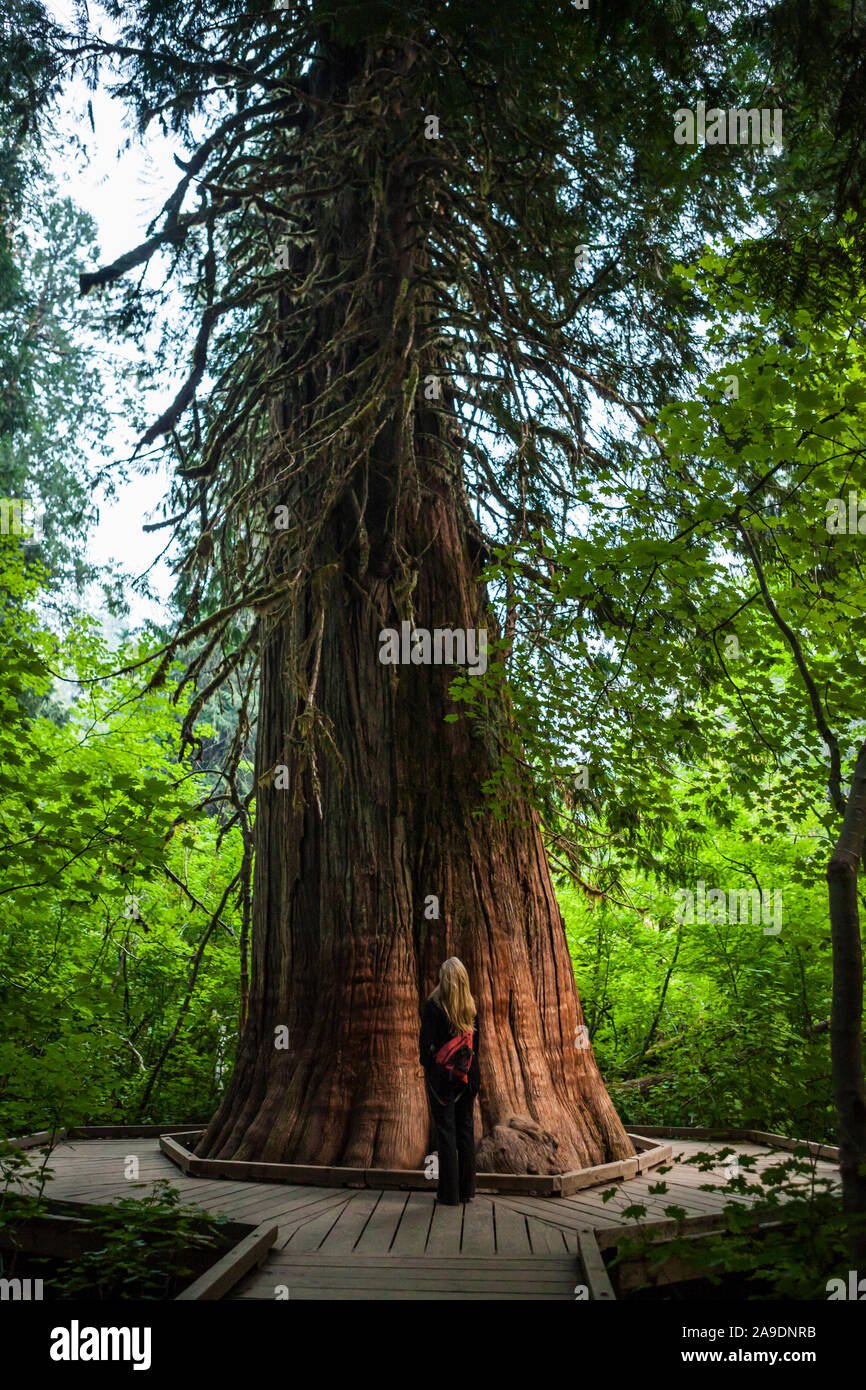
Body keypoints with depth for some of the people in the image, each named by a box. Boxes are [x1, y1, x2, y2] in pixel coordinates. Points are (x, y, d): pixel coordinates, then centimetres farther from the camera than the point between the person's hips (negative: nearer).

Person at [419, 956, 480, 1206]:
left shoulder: (434, 1005, -13)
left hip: (442, 1075, -5)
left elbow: (426, 1042, -11)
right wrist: (471, 1068, 15)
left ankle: (449, 1192, 5)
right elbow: (475, 1041, 8)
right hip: (467, 1074, 5)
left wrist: (428, 1066, 4)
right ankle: (467, 1189, 20)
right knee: (466, 1129, 12)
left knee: (446, 1131, 1)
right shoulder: (471, 1007, 2)